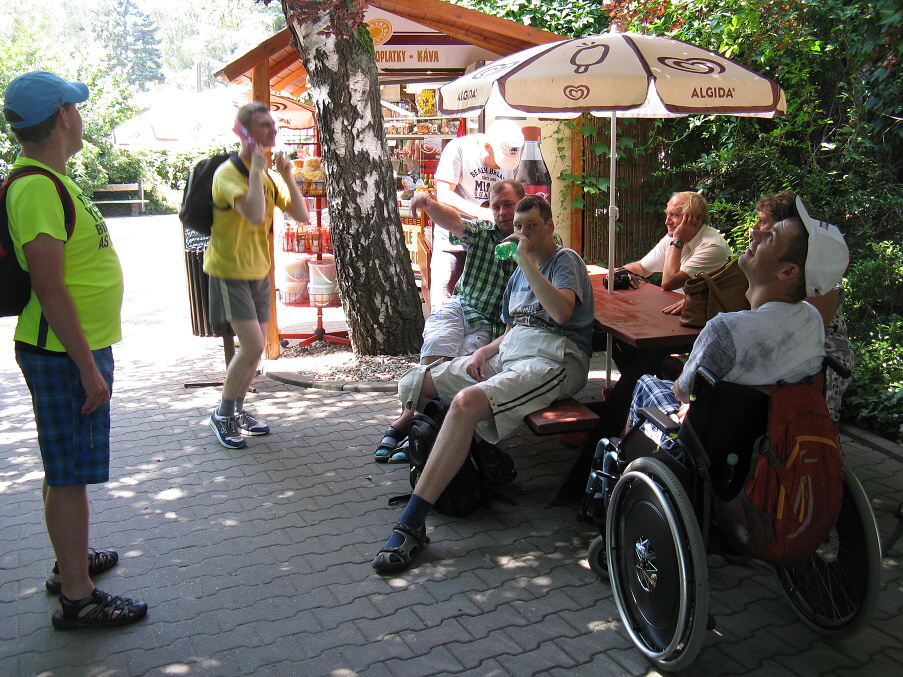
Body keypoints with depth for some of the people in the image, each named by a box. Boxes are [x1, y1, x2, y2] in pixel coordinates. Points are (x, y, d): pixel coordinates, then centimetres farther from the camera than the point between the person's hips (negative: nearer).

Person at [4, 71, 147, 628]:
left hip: (78, 348, 10)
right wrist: (87, 367, -22)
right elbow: (49, 289, -24)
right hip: (67, 353, -10)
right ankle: (78, 598, 9)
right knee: (70, 474, -1)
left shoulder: (51, 180, 13)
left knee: (66, 468, 21)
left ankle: (72, 559, 36)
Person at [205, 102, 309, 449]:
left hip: (259, 270, 8)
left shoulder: (270, 176, 8)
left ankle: (237, 410, 27)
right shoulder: (228, 172, -17)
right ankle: (222, 414, 4)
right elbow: (255, 215, -34)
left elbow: (301, 215, 2)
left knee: (256, 346, 11)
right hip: (229, 270, -8)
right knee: (253, 344, -14)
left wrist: (287, 176, -7)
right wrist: (256, 167, -26)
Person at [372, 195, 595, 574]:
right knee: (413, 384, -3)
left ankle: (412, 525, -36)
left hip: (551, 361, -9)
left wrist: (526, 259, -16)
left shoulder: (565, 260, 1)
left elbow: (561, 312, -19)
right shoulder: (518, 274, 25)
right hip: (507, 355, 9)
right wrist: (485, 351, 5)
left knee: (467, 402, -35)